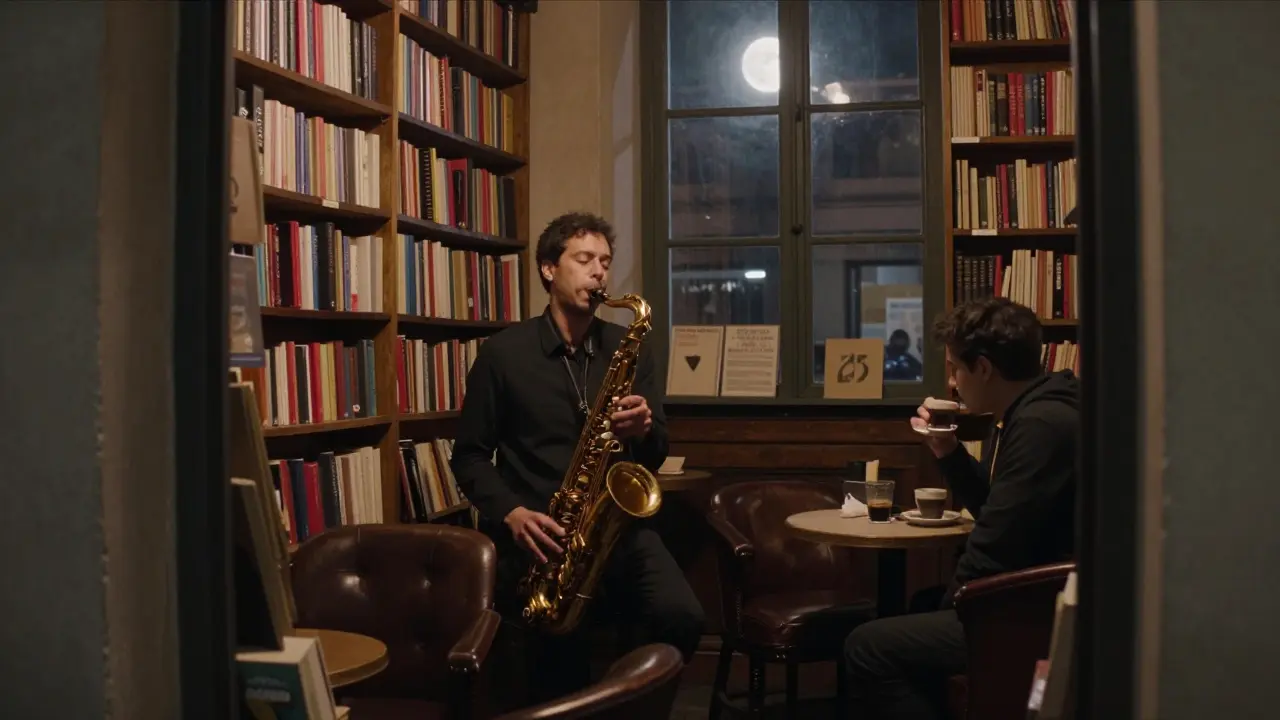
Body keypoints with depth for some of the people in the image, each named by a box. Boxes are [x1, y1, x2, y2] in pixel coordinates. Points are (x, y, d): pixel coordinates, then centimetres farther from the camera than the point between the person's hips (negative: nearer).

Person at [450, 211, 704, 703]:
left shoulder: (630, 348, 11)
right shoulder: (503, 352, 2)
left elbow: (657, 456, 12)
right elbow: (469, 455, 5)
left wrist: (645, 430, -12)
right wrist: (511, 513, -13)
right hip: (539, 532, -2)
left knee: (681, 619, -23)